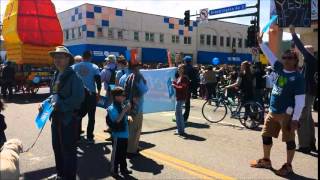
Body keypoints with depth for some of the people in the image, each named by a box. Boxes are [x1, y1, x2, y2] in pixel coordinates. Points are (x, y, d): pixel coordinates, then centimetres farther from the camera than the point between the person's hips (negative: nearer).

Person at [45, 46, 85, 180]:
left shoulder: (73, 76, -16)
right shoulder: (56, 75, 9)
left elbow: (78, 98, -23)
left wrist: (60, 106, -23)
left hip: (68, 117, -9)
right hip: (56, 117, 9)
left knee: (68, 149, 4)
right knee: (57, 147, 21)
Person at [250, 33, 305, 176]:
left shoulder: (298, 78, -11)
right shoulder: (280, 69, 6)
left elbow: (300, 101, -14)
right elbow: (270, 56, 15)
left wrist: (295, 119, -17)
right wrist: (261, 42, 14)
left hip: (287, 114, -7)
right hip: (272, 112, 7)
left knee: (289, 140, 5)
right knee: (266, 136, 14)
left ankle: (288, 166, 18)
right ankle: (266, 160, 29)